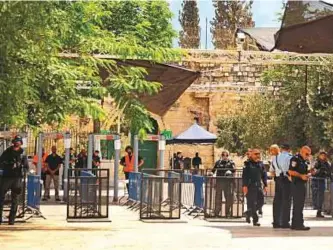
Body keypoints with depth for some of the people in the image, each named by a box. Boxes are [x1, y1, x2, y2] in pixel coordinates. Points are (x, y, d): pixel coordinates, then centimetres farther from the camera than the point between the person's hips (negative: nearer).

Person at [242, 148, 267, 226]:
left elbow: (263, 175, 18)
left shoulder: (260, 164, 13)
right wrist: (244, 186, -13)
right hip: (250, 186, -5)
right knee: (252, 203, -4)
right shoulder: (247, 164, -3)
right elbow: (244, 175, -7)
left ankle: (248, 213, 21)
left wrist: (265, 185, 13)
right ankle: (255, 220, 3)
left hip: (258, 186, 6)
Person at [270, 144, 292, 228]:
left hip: (278, 179, 5)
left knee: (277, 200, 9)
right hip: (286, 180, -5)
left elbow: (271, 171, 17)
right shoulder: (290, 157, -6)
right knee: (286, 201, -1)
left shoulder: (275, 157, 12)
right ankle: (285, 222, -2)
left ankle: (276, 222, 11)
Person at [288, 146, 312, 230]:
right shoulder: (295, 159, -10)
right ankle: (298, 224, -10)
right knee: (298, 205, -10)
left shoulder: (304, 161, 19)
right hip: (296, 184, -10)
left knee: (300, 205, 12)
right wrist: (301, 176, -22)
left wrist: (308, 173, 7)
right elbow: (291, 171, -18)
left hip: (303, 184, 10)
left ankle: (295, 224, 18)